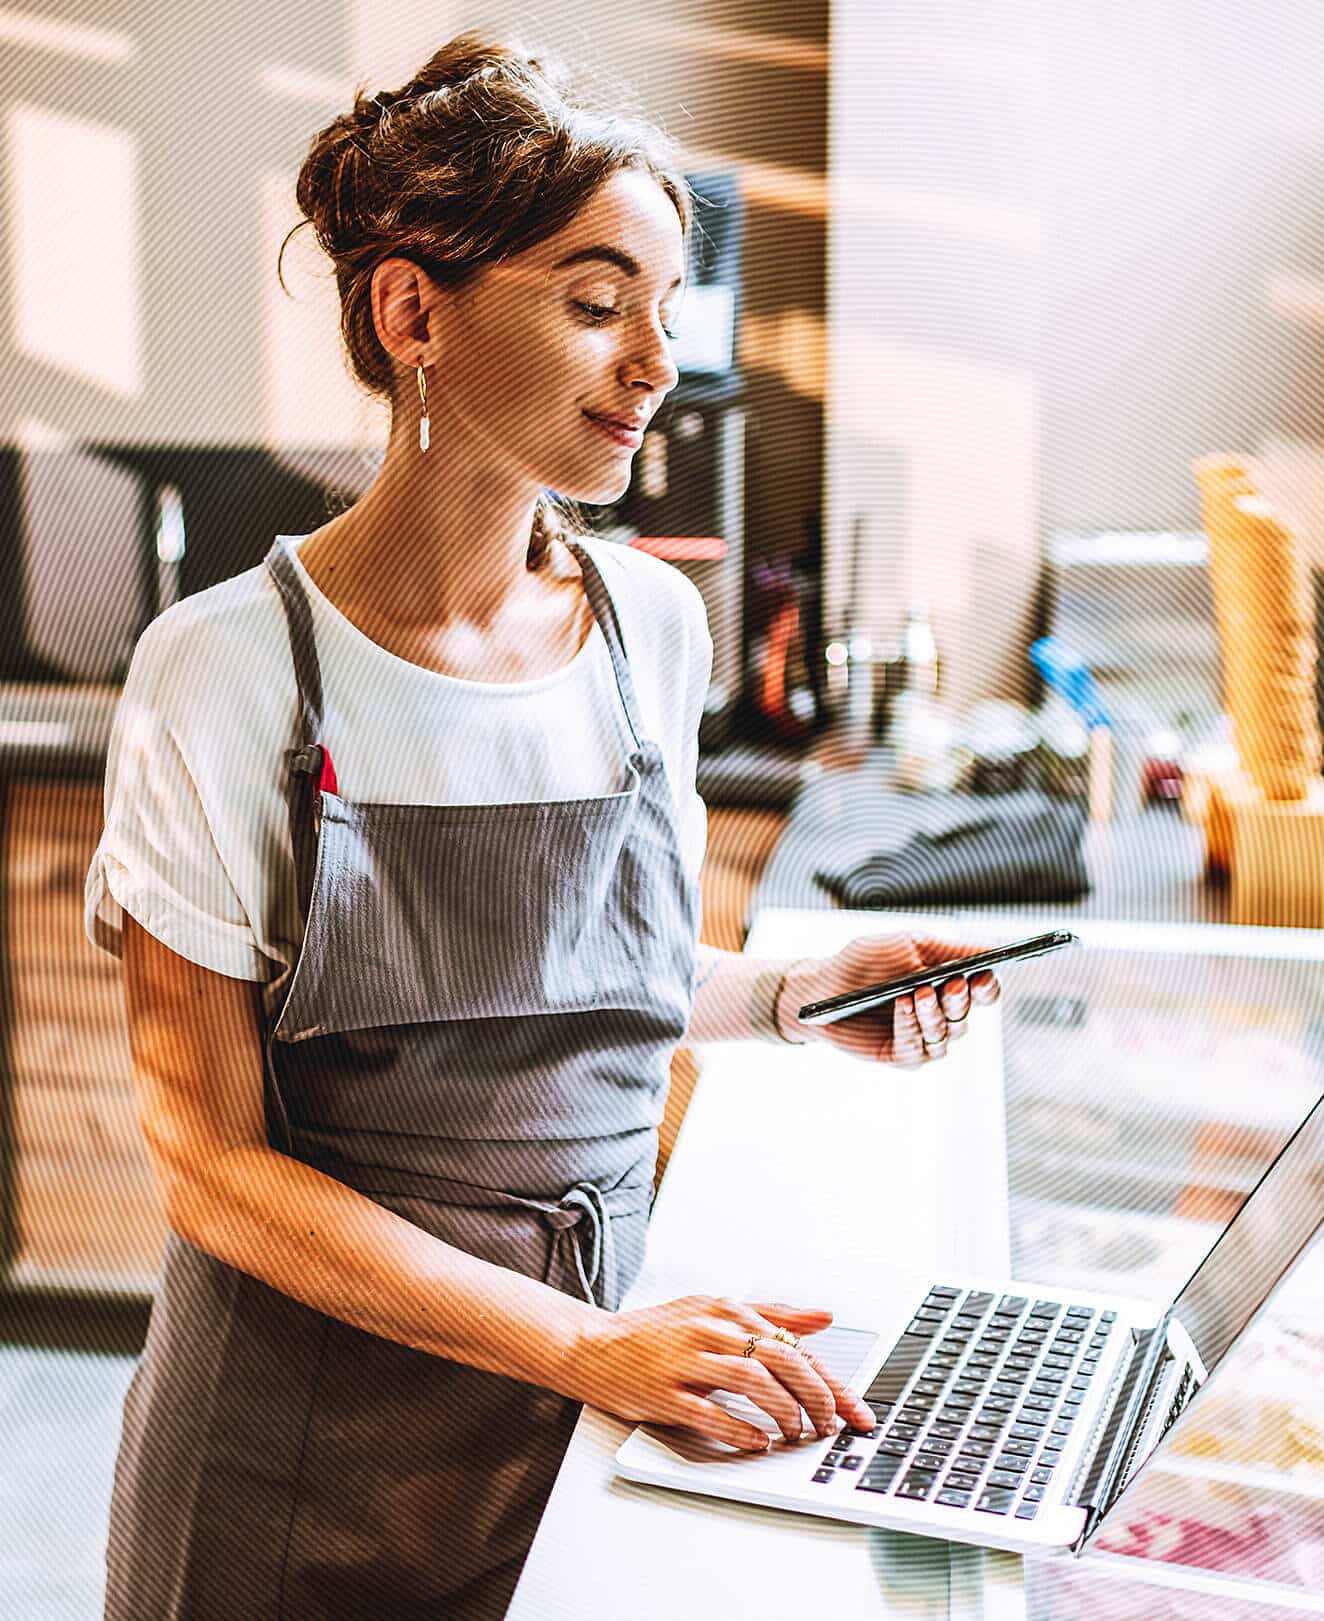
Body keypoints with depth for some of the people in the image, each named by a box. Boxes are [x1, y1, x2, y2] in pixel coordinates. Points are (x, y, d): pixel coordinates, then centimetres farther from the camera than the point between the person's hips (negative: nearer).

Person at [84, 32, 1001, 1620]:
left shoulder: (655, 623, -4)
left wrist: (786, 991, -6)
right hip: (307, 1455, -3)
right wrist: (586, 1342, -23)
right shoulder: (229, 670, -17)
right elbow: (211, 1160, -15)